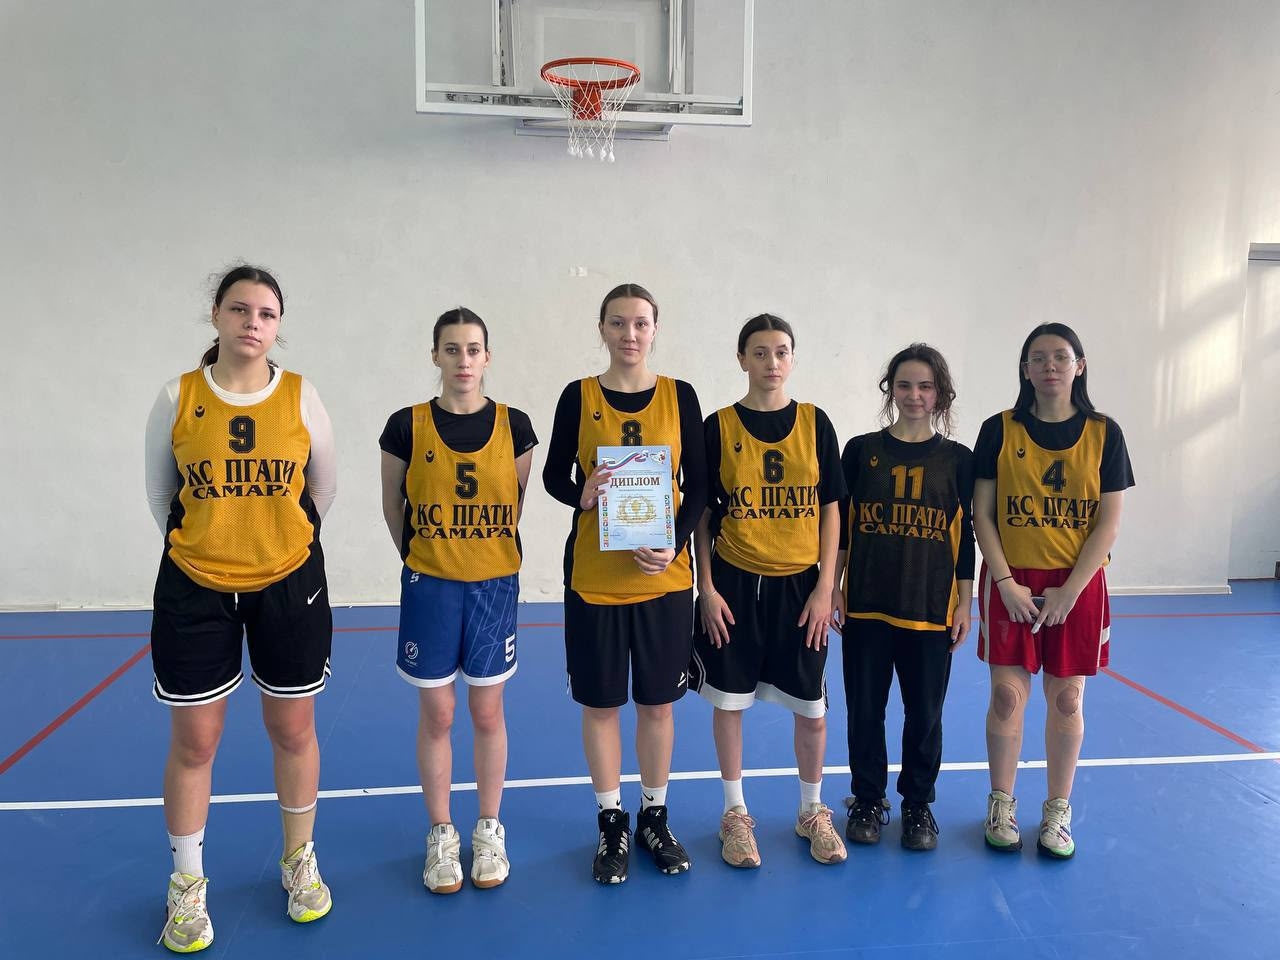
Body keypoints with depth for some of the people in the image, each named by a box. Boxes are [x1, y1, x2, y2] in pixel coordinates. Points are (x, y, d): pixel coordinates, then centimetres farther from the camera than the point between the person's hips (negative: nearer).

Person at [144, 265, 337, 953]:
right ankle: (187, 884, 27)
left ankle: (299, 863, 32)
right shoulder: (178, 399, -6)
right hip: (194, 589, 0)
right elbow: (159, 493, 7)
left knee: (293, 730, 11)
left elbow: (324, 487, 8)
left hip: (289, 585, 1)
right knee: (193, 741, 7)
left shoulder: (300, 398, -5)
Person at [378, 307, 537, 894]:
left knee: (487, 713, 10)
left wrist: (487, 554, 9)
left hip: (495, 583, 1)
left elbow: (520, 504, 7)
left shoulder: (514, 425, -2)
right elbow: (393, 505, 6)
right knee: (436, 715, 9)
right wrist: (421, 557, 10)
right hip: (428, 586, 0)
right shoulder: (406, 426, -5)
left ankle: (489, 831, 27)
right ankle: (441, 835, 25)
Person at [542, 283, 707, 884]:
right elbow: (553, 475, 3)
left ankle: (654, 818, 30)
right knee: (600, 703, 8)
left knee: (657, 702, 11)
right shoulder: (578, 396, -1)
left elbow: (698, 485, 1)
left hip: (665, 575, 1)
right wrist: (582, 494, -19)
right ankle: (611, 823, 27)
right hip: (594, 576, 0)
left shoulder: (679, 396, 1)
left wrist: (675, 543, -14)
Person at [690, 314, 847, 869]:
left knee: (811, 709, 8)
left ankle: (812, 811, 31)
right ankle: (735, 813, 27)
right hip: (734, 583, -1)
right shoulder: (719, 427, -2)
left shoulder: (814, 423, 1)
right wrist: (707, 587, -5)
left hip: (799, 584, 1)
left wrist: (825, 587, -4)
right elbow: (702, 514, 1)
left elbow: (830, 509, 2)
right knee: (728, 701, 8)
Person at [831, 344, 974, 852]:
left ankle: (918, 804, 26)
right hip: (866, 604, 0)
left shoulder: (957, 459, 3)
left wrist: (965, 603, 2)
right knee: (865, 707, 8)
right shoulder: (861, 450, 2)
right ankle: (868, 800, 26)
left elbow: (964, 536, 5)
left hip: (932, 607, 0)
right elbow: (840, 524, 4)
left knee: (925, 711, 8)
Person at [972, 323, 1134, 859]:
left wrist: (1069, 591, -10)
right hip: (1011, 583, 0)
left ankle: (1058, 812, 23)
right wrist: (1006, 582, -11)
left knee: (1067, 700, 7)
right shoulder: (999, 430, -1)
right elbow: (982, 515, -2)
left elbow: (1109, 523, -3)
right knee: (1007, 697, 1)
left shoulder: (1104, 434, 0)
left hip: (1079, 584, 1)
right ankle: (1001, 805, 19)